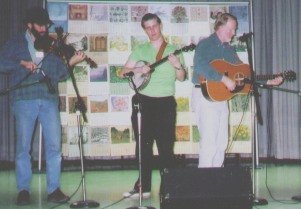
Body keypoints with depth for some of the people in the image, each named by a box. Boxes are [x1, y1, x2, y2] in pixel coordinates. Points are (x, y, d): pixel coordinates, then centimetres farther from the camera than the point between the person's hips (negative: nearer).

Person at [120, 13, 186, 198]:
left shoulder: (173, 50, 6)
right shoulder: (140, 50, 10)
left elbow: (181, 78, 1)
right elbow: (124, 71, 6)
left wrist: (178, 66, -19)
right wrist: (138, 70, -12)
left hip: (165, 103, -2)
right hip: (143, 102, 2)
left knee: (166, 147, -3)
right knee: (143, 146, 5)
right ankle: (143, 186, 13)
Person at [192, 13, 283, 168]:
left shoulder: (228, 49, 17)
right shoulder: (205, 44, -9)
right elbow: (200, 67, -28)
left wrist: (268, 81, 11)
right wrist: (224, 79, -27)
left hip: (222, 97, 9)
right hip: (206, 95, -9)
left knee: (221, 143, 10)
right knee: (209, 142, -11)